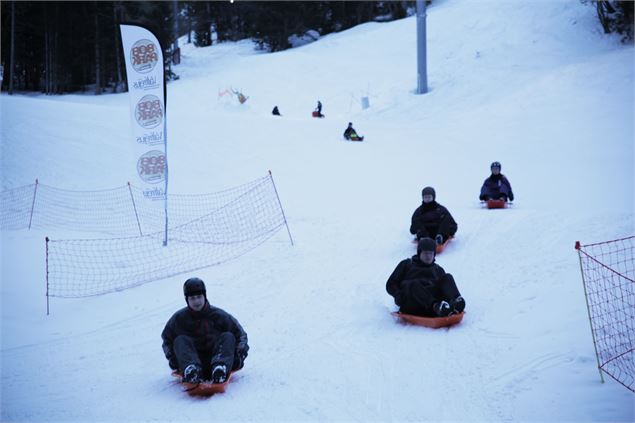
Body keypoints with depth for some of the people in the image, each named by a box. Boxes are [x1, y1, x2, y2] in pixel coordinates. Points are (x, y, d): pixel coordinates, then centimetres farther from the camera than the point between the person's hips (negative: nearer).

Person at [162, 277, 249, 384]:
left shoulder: (218, 316, 5)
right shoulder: (179, 318, 6)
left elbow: (239, 333, 10)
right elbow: (167, 338, 19)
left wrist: (240, 350, -8)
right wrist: (171, 355, 1)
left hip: (214, 358, 0)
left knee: (228, 337, -19)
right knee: (180, 340, -20)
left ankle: (220, 369, -48)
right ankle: (190, 370, -49)